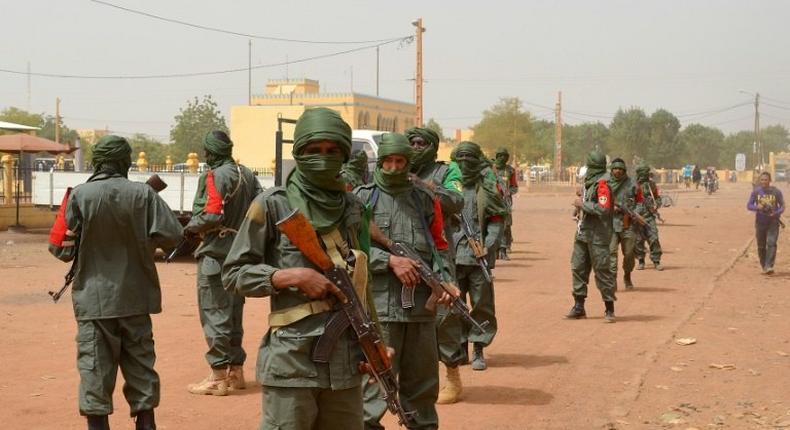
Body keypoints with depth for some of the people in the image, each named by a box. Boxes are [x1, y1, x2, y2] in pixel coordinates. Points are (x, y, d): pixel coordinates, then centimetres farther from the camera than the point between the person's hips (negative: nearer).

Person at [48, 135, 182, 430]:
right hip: (135, 297, 2)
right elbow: (172, 236, -9)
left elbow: (63, 249, -7)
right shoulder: (143, 194, -6)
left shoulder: (79, 196, -9)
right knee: (141, 367, 14)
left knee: (95, 371, 5)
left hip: (94, 299, -2)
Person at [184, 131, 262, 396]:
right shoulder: (247, 175, 10)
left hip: (216, 254, -8)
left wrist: (190, 228, -5)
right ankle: (235, 371, 23)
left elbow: (212, 214, -21)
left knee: (214, 313, -3)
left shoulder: (215, 176, -13)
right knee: (233, 312, 16)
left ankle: (219, 376, -2)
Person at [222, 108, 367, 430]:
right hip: (291, 359, -5)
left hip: (347, 359, 5)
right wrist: (293, 276, -14)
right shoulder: (273, 205, -4)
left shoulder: (352, 207, 12)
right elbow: (233, 274, -2)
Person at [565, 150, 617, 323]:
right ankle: (579, 307, 19)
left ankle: (609, 310, 4)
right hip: (583, 233, 10)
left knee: (602, 270, -4)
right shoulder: (590, 182, 13)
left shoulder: (602, 183, -15)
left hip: (598, 236, -9)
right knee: (578, 267, 11)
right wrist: (581, 200, 6)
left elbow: (603, 209, -23)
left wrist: (582, 204, -16)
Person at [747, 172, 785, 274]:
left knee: (771, 243, -15)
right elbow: (749, 205, 1)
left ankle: (769, 266, -19)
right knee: (761, 246, 8)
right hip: (760, 222, 2)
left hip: (773, 222, -2)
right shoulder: (756, 191, -1)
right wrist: (757, 207, -20)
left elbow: (782, 206, 2)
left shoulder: (776, 192, -4)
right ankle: (764, 267, 23)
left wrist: (776, 213, -18)